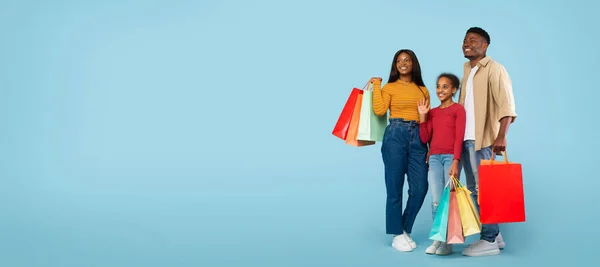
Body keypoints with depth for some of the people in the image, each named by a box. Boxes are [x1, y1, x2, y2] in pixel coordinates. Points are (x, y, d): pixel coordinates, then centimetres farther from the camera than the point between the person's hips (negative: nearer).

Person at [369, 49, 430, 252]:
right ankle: (397, 235, 11)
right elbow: (379, 110, -11)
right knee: (395, 187, -1)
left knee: (420, 187, -1)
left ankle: (406, 230, 18)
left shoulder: (423, 90, 16)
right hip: (395, 136, -3)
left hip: (418, 138, 4)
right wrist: (376, 86, -3)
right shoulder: (389, 87, 6)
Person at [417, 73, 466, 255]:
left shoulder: (458, 109, 1)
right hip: (434, 158, 5)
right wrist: (422, 116, 3)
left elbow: (459, 137, -7)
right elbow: (425, 139, 10)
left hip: (450, 157, -4)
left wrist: (455, 161, -16)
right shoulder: (432, 112, 15)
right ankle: (438, 239, 8)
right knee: (436, 201, 2)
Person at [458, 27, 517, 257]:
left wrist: (501, 136, -29)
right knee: (474, 189, 13)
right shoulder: (467, 71, 16)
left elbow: (506, 104, -18)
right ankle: (493, 235, 24)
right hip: (466, 138, 8)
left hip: (483, 139, -8)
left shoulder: (494, 69, -8)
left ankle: (489, 241, 5)